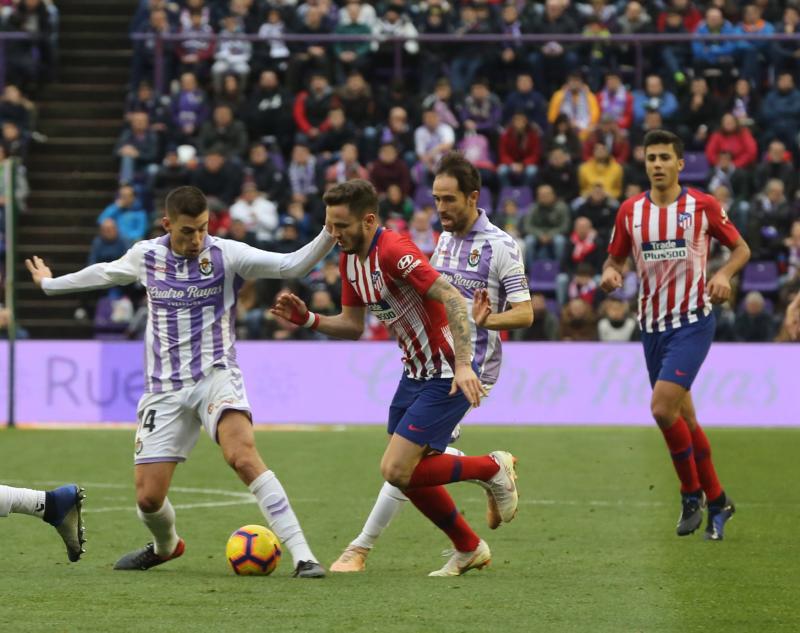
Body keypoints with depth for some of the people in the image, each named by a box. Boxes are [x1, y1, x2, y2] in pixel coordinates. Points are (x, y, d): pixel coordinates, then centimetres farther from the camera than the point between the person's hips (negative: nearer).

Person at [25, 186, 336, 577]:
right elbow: (104, 274, 24)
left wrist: (329, 235, -30)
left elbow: (291, 265, -14)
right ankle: (165, 546, 37)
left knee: (242, 455, -31)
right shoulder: (146, 256, 3)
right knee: (148, 497, -1)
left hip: (216, 377, -3)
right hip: (165, 390, 3)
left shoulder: (227, 255, -7)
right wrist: (49, 284, 39)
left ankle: (301, 555, -32)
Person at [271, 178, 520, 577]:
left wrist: (463, 365, -35)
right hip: (414, 374, 9)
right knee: (411, 472, 11)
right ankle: (469, 549, 28)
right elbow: (352, 326, 15)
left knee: (397, 471, -13)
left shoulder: (393, 251, -22)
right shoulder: (349, 260, 6)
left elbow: (453, 298, -28)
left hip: (446, 376, -9)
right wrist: (307, 319, -2)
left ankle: (493, 468, 5)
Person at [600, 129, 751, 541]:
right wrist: (610, 273, -10)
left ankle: (692, 492, -1)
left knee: (662, 407, -19)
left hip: (693, 322, -5)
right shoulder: (631, 211, 5)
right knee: (684, 418, 10)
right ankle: (716, 501, 23)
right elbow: (615, 258, 14)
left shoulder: (703, 206, -5)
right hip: (652, 324, 5)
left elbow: (740, 247, 5)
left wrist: (724, 275, -15)